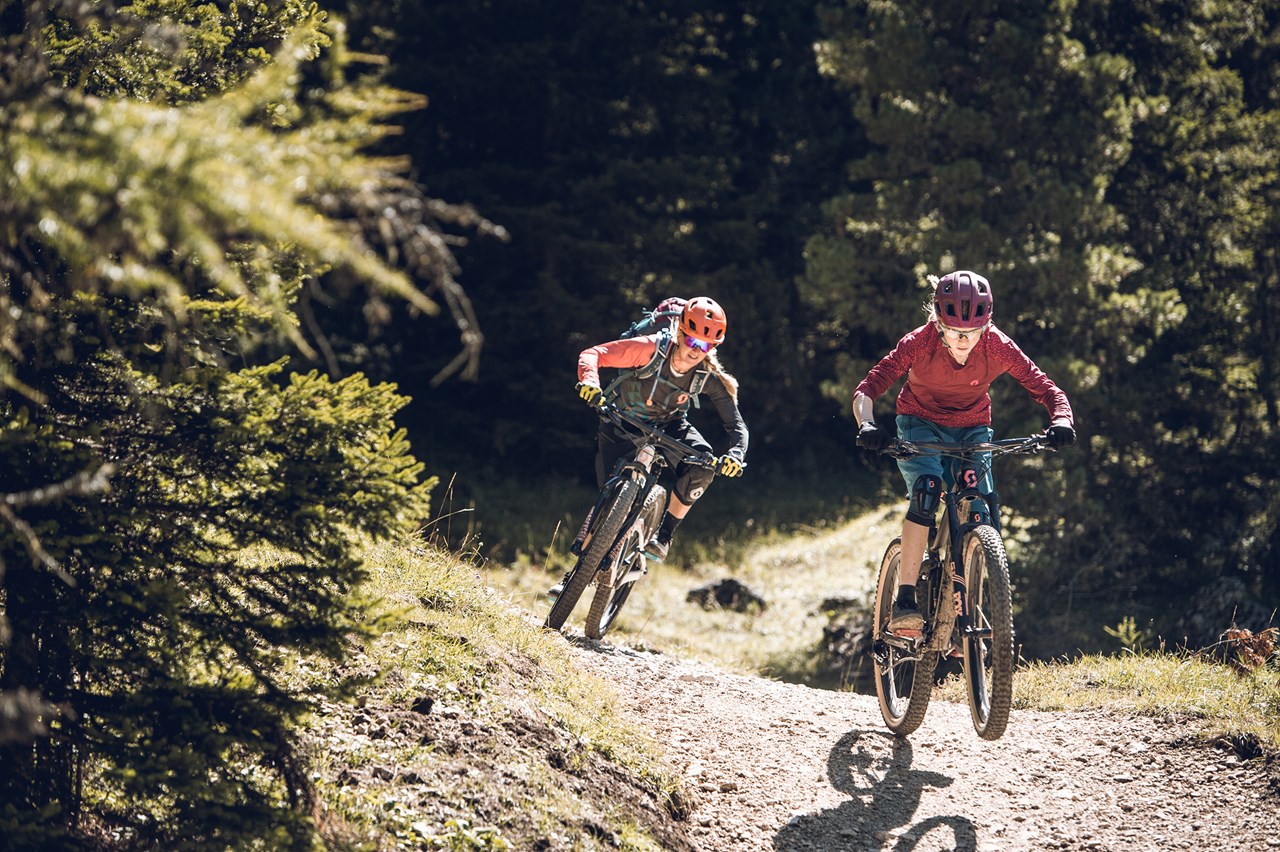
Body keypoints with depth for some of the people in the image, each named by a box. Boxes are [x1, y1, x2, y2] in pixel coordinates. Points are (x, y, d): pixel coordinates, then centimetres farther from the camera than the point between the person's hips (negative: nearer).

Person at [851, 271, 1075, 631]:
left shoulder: (998, 346, -23)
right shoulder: (920, 343, -27)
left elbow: (1046, 389, -21)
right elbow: (866, 390, -29)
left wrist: (1062, 421, -42)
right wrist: (867, 425, -50)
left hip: (972, 429, 2)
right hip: (921, 425, -2)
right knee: (927, 488, -29)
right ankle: (904, 601, -30)